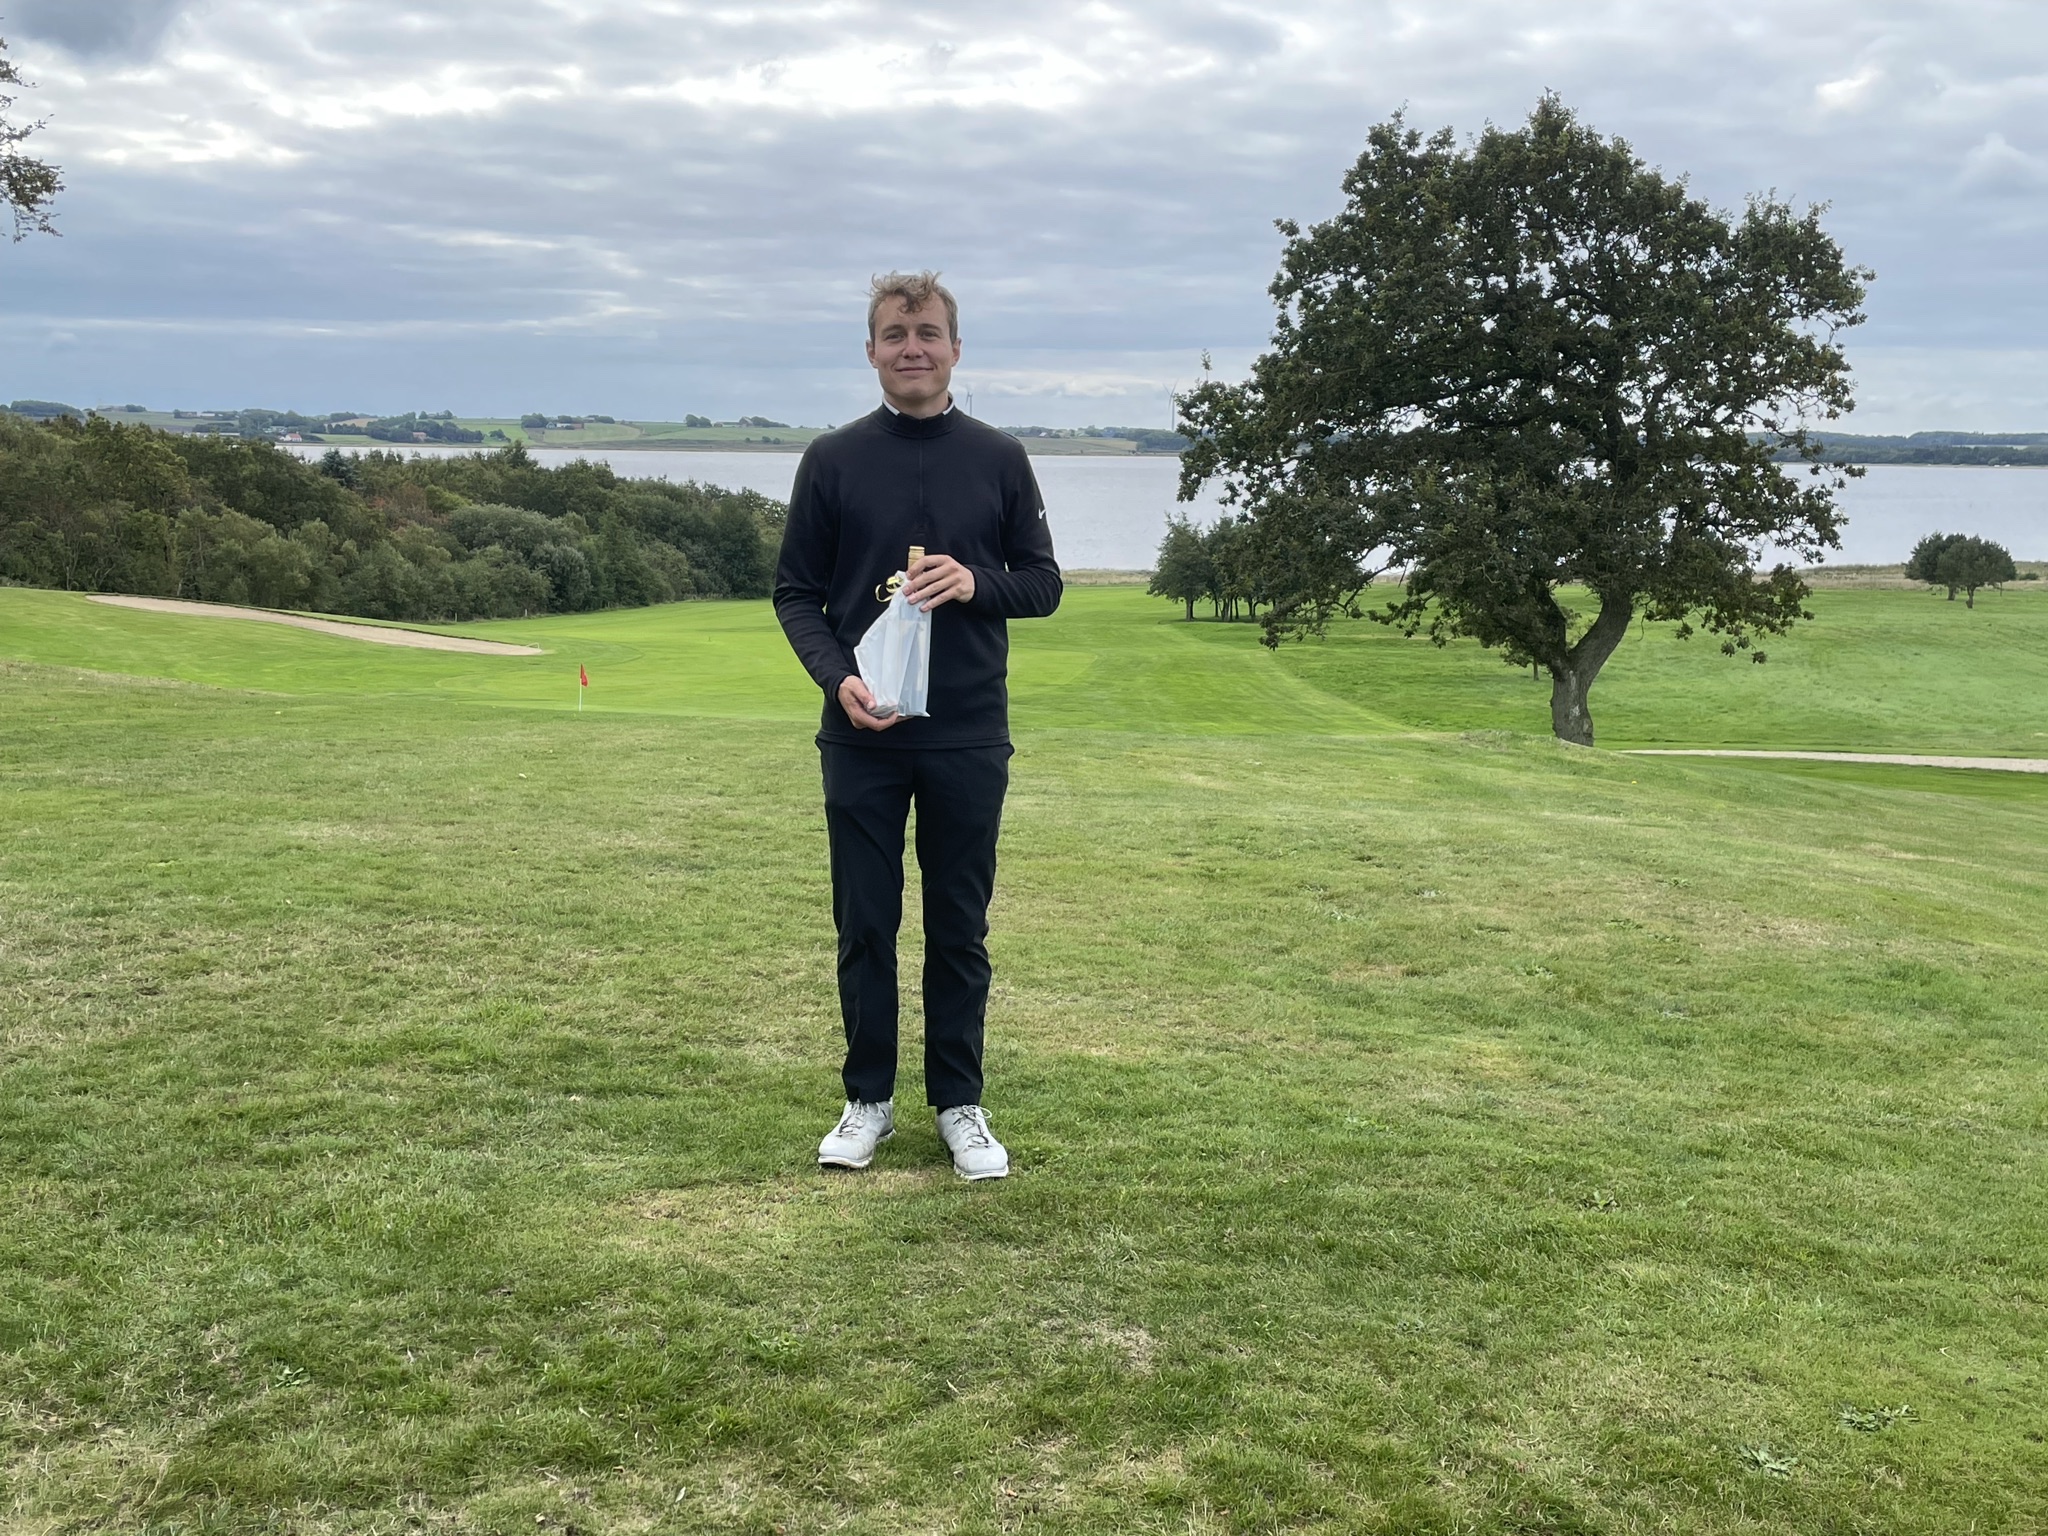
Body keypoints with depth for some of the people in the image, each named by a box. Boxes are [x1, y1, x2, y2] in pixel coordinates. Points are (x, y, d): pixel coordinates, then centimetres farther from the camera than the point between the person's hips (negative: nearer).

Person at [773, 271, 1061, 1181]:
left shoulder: (998, 459, 5)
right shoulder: (833, 461, 3)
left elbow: (1043, 582, 7)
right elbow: (795, 592, 3)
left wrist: (977, 583, -14)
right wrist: (837, 677, -15)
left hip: (969, 739, 0)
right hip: (862, 738, 0)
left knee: (959, 930, 8)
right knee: (865, 926, 7)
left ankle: (959, 1105, 20)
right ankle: (868, 1100, 21)